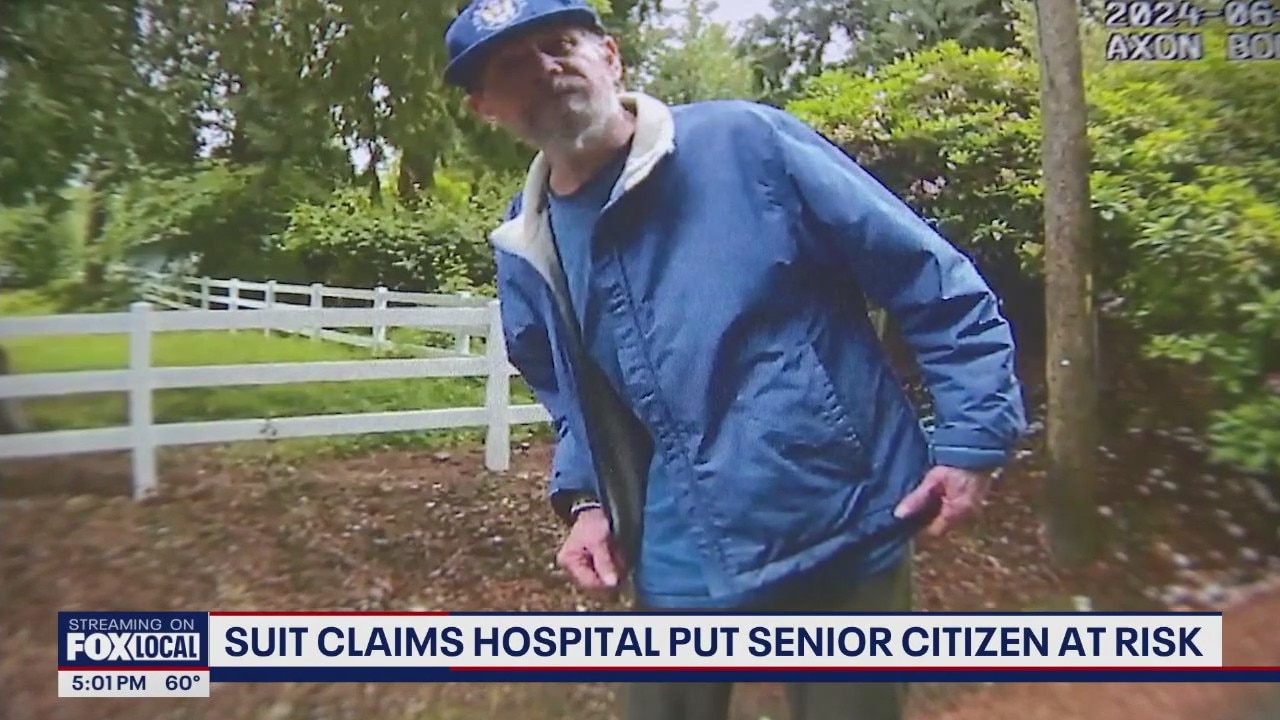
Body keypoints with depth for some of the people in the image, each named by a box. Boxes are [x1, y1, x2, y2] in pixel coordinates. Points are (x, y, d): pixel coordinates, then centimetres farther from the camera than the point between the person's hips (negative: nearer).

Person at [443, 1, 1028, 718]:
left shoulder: (744, 141, -10)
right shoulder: (525, 251, 5)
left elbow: (933, 278, -7)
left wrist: (972, 437, -9)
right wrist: (584, 499, 5)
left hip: (843, 530, -3)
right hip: (678, 563, 4)